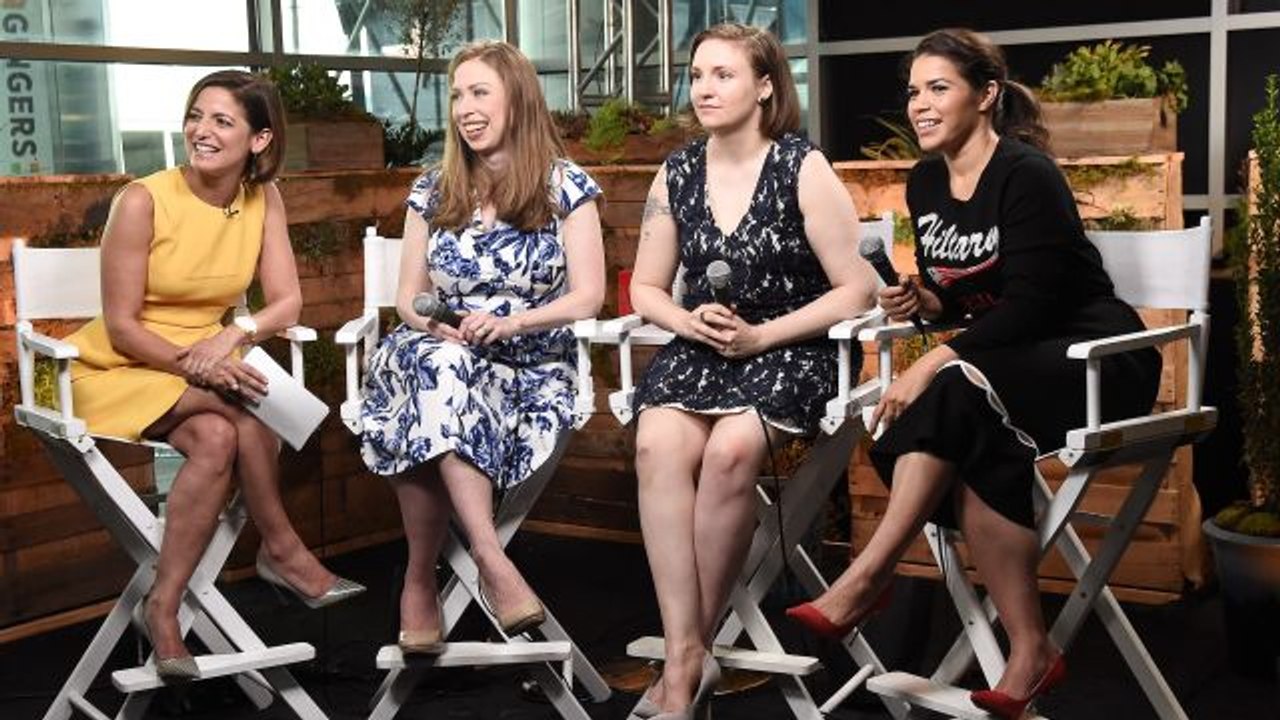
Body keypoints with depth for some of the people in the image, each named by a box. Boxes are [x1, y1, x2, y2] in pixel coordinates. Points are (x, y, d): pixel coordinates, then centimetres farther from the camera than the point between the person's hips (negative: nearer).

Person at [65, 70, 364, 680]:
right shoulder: (143, 200, -16)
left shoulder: (262, 199, -1)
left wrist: (234, 333, -25)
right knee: (244, 409, -32)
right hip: (120, 371, -4)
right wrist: (192, 363, -31)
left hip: (202, 366, 4)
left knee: (219, 438, -31)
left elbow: (286, 304, -5)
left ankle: (165, 607, -19)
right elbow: (120, 328, -16)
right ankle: (283, 550, -15)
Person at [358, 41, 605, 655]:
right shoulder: (432, 190, 13)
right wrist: (432, 322, -13)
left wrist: (509, 322, -21)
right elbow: (408, 298, 12)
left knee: (427, 424, -35)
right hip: (438, 353, 2)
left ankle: (421, 580, -23)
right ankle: (491, 562, -41)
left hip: (530, 368, -2)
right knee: (438, 364, -37)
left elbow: (587, 297, -4)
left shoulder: (566, 186, 3)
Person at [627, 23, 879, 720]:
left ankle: (688, 651, -17)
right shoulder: (677, 173, 9)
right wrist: (689, 322, -7)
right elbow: (645, 289, 15)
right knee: (658, 444, -30)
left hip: (789, 351, -3)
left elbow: (856, 290, -5)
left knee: (730, 448, -34)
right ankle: (687, 657, -28)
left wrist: (761, 335, -14)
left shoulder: (803, 169, -4)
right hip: (699, 349, 4)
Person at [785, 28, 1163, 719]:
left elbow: (1030, 306, -23)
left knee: (956, 394, -34)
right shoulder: (925, 182, 7)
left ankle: (865, 583, -29)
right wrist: (921, 301, -5)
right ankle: (1029, 650, -22)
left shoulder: (1026, 174, -16)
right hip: (1006, 360, 6)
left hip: (1097, 356, -6)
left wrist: (936, 362, -29)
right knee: (971, 448, -27)